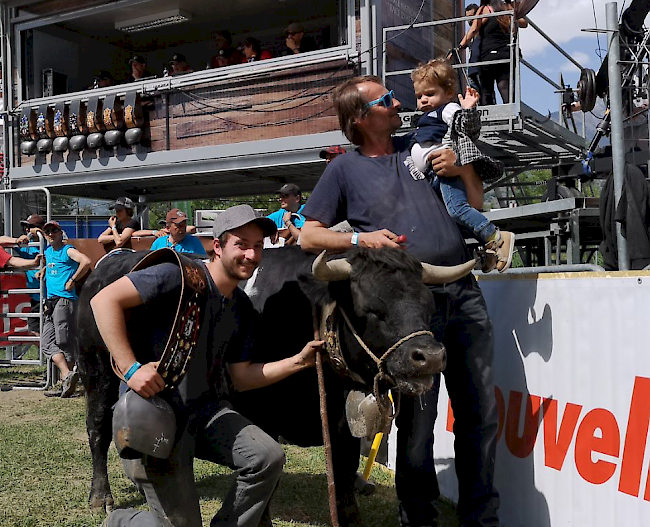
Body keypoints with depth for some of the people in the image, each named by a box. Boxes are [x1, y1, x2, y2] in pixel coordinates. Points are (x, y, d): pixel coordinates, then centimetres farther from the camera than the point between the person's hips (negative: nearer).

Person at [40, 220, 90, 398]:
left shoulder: (68, 251, -4)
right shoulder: (48, 251, 20)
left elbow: (86, 262, -22)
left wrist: (72, 280, -16)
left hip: (65, 301, -9)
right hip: (50, 302, 9)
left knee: (64, 343, -8)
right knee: (47, 344, -2)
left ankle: (67, 383, -5)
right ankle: (67, 375, -6)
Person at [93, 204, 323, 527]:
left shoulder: (243, 310, 9)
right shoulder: (180, 277, -16)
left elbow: (241, 377, 12)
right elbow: (105, 300, -22)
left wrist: (298, 361, 0)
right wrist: (131, 369, -26)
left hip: (206, 410, 7)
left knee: (268, 457, -16)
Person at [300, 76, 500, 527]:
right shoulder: (345, 169, 6)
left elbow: (476, 204, 23)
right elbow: (309, 236, 4)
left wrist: (463, 168, 4)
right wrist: (361, 239, -10)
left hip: (464, 291, 4)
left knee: (482, 412, 8)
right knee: (417, 418, 2)